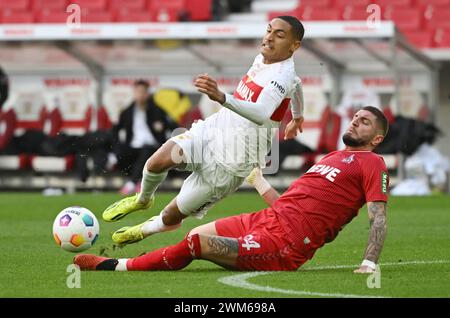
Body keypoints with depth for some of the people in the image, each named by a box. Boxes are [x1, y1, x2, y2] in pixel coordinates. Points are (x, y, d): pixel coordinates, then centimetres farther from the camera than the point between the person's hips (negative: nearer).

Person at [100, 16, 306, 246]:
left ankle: (145, 230, 38)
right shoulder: (263, 58, 3)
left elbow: (261, 115, -44)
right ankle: (143, 200, 14)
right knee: (157, 162, -20)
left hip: (230, 162, -6)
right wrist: (297, 116, 46)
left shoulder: (282, 77, -24)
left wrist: (221, 97, -61)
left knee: (170, 218, 3)